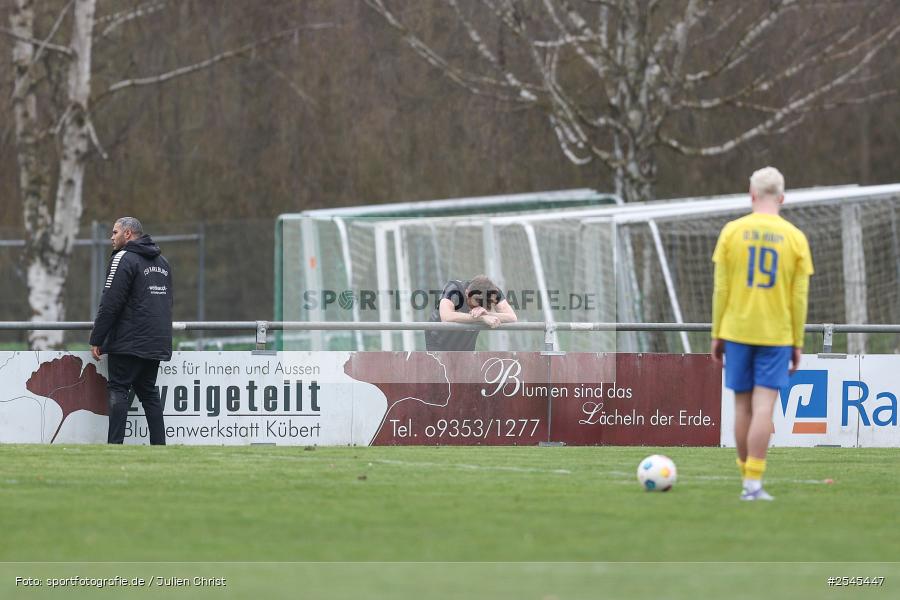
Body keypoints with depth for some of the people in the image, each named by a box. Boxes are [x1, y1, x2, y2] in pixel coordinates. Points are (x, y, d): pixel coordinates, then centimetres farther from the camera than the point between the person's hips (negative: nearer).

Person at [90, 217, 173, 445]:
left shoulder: (124, 259, -9)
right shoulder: (162, 262, 18)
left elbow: (110, 304, -14)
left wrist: (96, 340, -9)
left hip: (129, 343, -8)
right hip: (157, 344, 8)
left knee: (118, 390, -6)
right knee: (148, 392, 12)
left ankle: (115, 444, -14)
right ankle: (159, 446, 7)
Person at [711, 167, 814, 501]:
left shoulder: (732, 232, -1)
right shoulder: (795, 238, 0)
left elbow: (720, 288, -1)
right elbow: (799, 297, 0)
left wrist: (717, 335, 6)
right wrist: (797, 343, 7)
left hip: (737, 331, 1)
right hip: (776, 335, -1)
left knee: (743, 406, 11)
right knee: (764, 407, -4)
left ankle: (748, 476, 20)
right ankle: (753, 484, -11)